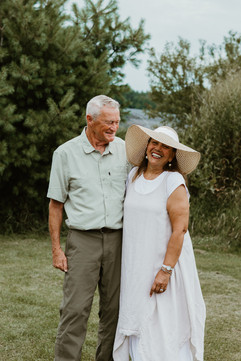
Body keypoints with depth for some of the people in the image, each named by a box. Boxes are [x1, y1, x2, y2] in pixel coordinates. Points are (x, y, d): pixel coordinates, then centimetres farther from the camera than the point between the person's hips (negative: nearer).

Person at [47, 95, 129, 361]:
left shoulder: (124, 150, 7)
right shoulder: (66, 153, 0)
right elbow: (56, 203, 3)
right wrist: (56, 249, -2)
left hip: (117, 239, 3)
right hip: (83, 239, -3)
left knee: (114, 308, 8)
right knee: (75, 309, -7)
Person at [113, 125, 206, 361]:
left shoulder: (174, 182, -12)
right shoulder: (134, 175, 8)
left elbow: (179, 229, -16)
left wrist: (166, 270, -21)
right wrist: (127, 265, 13)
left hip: (165, 262, -6)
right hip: (136, 266, 6)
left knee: (165, 326, -2)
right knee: (137, 321, 8)